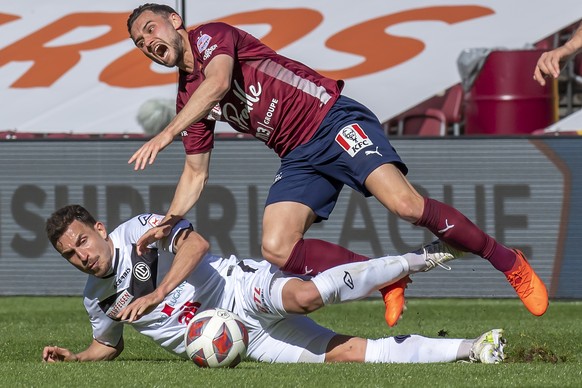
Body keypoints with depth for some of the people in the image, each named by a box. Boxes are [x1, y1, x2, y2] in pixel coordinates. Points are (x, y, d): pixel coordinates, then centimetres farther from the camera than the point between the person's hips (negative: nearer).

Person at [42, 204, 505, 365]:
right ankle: (468, 349, -16)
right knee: (344, 352, -14)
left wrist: (156, 295, -28)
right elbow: (109, 345, 28)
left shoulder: (138, 232, -9)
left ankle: (423, 258, -17)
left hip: (242, 290, -5)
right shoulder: (97, 299, 11)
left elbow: (195, 243, -22)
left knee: (304, 297, -38)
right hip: (252, 342, 5)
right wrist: (73, 358, 8)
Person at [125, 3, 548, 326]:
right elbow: (195, 173, 18)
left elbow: (217, 84, -25)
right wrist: (168, 222, 2)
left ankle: (509, 262, -9)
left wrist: (167, 134, -31)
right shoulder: (187, 99, 17)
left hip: (331, 119, -7)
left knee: (405, 204, -24)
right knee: (276, 248, -16)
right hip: (299, 158, 7)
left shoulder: (210, 36, -3)